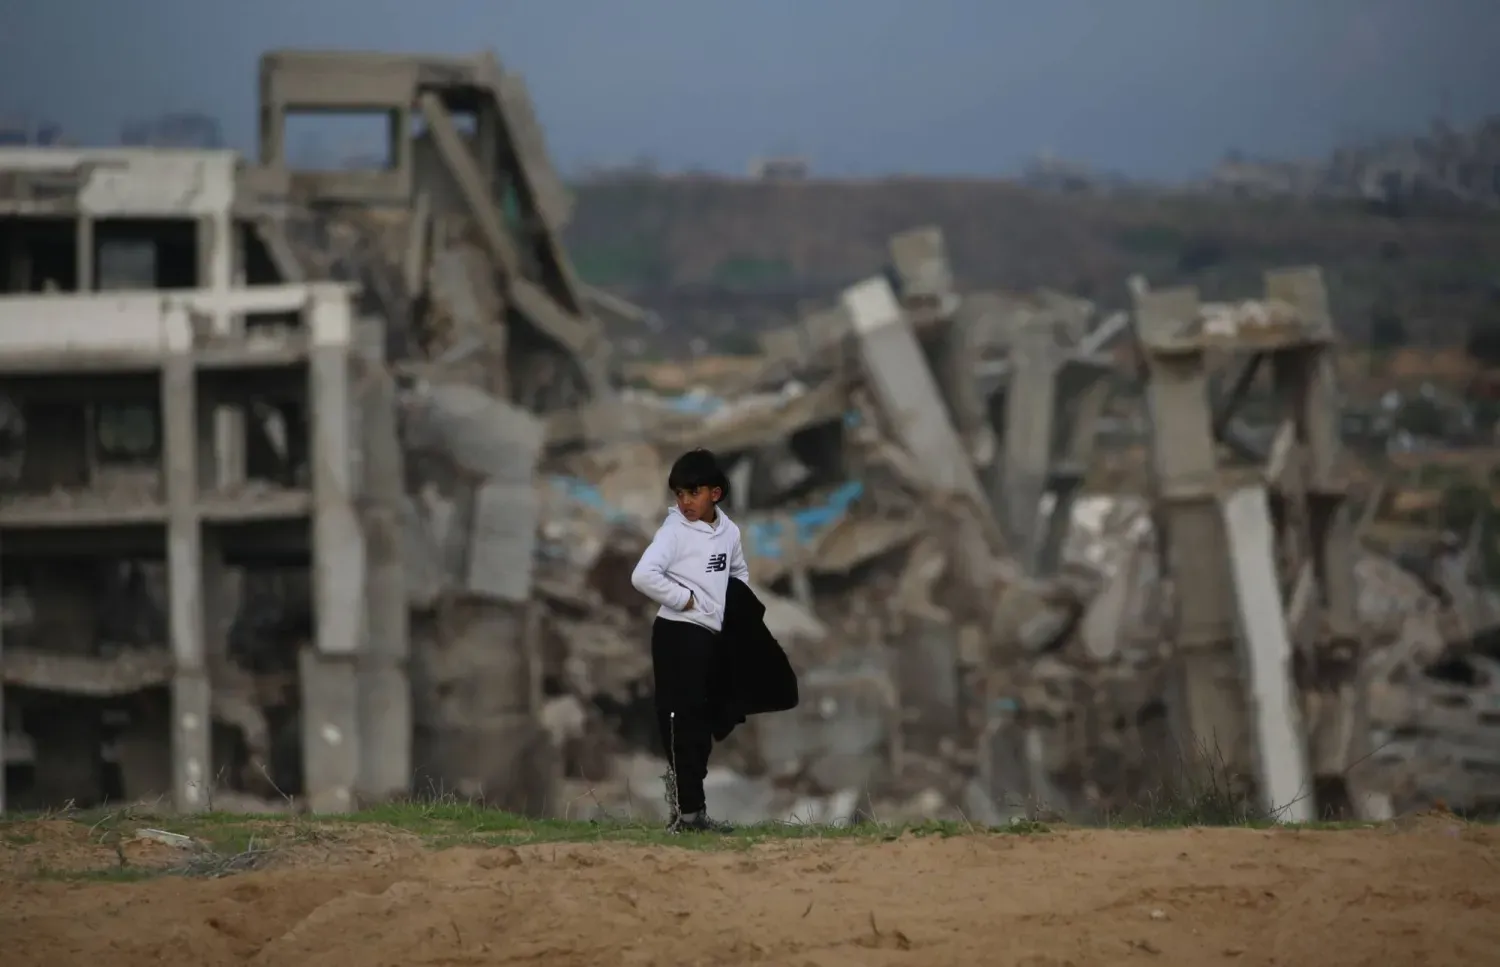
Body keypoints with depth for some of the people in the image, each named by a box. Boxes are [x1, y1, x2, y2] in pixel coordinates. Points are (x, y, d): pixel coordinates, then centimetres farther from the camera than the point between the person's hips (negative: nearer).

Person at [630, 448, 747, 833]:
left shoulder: (728, 531, 9)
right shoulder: (675, 530, -11)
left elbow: (739, 572, 28)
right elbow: (643, 575, -24)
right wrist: (684, 599, -16)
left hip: (710, 635, 7)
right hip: (678, 633, -7)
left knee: (701, 726, 11)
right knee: (682, 722, -9)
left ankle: (691, 808, 17)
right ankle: (685, 810, -11)